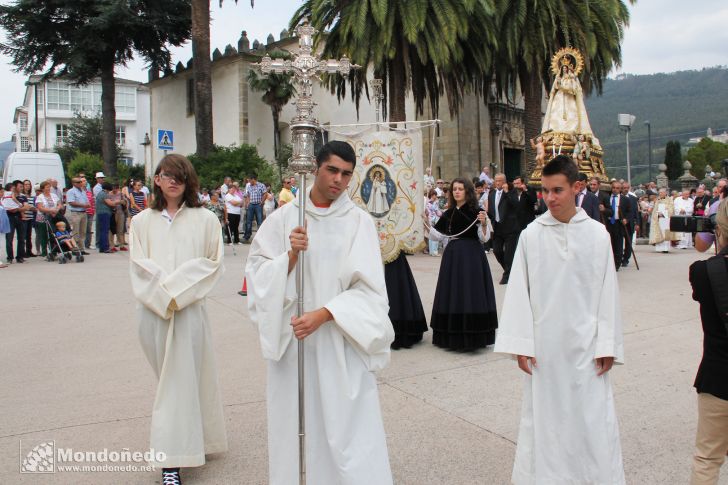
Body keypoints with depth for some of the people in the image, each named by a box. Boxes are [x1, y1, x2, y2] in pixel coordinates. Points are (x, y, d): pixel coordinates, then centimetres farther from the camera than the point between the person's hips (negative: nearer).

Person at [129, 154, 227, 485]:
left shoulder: (205, 219, 2)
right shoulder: (142, 222, 8)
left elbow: (213, 263, -1)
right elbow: (139, 266, 2)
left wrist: (176, 287, -10)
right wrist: (163, 291, -12)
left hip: (190, 308, -2)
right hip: (154, 309, 2)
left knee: (181, 378, 0)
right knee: (170, 377, 10)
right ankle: (187, 441, 25)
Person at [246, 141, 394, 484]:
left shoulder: (359, 222, -2)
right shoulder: (283, 218, 2)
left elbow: (369, 289, -6)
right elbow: (258, 276, 1)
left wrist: (323, 314, -17)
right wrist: (290, 255, -16)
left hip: (342, 342, -1)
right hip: (292, 339, 2)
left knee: (347, 427, 0)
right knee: (295, 424, 9)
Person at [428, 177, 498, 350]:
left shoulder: (476, 211, -4)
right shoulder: (449, 213, 11)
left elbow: (484, 238, -7)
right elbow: (435, 235, 14)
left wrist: (484, 223, -24)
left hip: (472, 255, -5)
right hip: (452, 255, 5)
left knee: (471, 294, -3)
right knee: (452, 294, 8)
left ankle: (473, 336, 6)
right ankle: (453, 335, 17)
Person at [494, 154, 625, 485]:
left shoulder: (597, 234, -2)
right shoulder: (531, 234, -4)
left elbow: (607, 291, 1)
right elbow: (519, 291, -2)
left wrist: (607, 345, 0)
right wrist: (521, 343, -5)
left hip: (584, 342, 0)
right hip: (543, 342, 0)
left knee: (591, 419, 8)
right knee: (544, 417, 9)